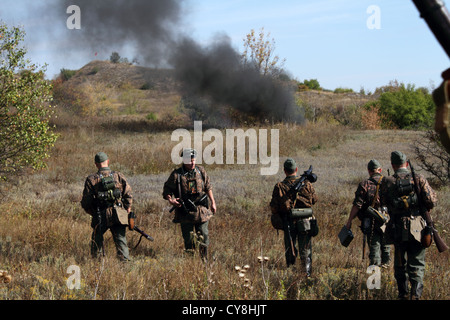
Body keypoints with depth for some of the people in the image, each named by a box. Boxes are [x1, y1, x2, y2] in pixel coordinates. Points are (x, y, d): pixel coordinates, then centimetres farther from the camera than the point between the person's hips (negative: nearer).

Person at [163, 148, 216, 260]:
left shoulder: (201, 171, 4)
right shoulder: (176, 174, -7)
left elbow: (208, 187, 15)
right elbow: (167, 190, 0)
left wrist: (213, 202, 15)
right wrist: (170, 200, -19)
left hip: (201, 209, 2)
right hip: (185, 211, -2)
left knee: (203, 234, 0)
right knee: (188, 238, 2)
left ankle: (204, 259, 14)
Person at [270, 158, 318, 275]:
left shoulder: (279, 187, -9)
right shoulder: (306, 184, -5)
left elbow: (274, 208, -8)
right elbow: (314, 199, 11)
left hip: (289, 223, -1)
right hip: (305, 221, 1)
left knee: (290, 250, 13)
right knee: (305, 250, 9)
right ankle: (307, 273, 2)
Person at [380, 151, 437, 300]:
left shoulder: (387, 183, -1)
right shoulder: (419, 179, -4)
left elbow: (383, 202, 9)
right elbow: (431, 201, -8)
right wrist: (427, 207, 12)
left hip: (397, 230, 1)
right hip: (417, 229, -1)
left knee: (400, 263, 17)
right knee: (417, 263, 2)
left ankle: (403, 294, 23)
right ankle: (416, 293, -17)